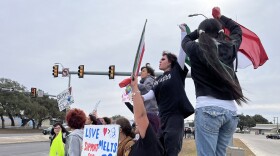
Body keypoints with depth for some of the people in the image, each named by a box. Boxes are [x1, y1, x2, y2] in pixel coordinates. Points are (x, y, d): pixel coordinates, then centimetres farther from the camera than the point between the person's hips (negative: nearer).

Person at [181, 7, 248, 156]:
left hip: (208, 109, -4)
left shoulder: (197, 50, 0)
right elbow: (237, 30, 30)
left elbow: (185, 40, 24)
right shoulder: (230, 48, 9)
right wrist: (220, 17, 42)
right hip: (230, 110, 5)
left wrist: (201, 30, 33)